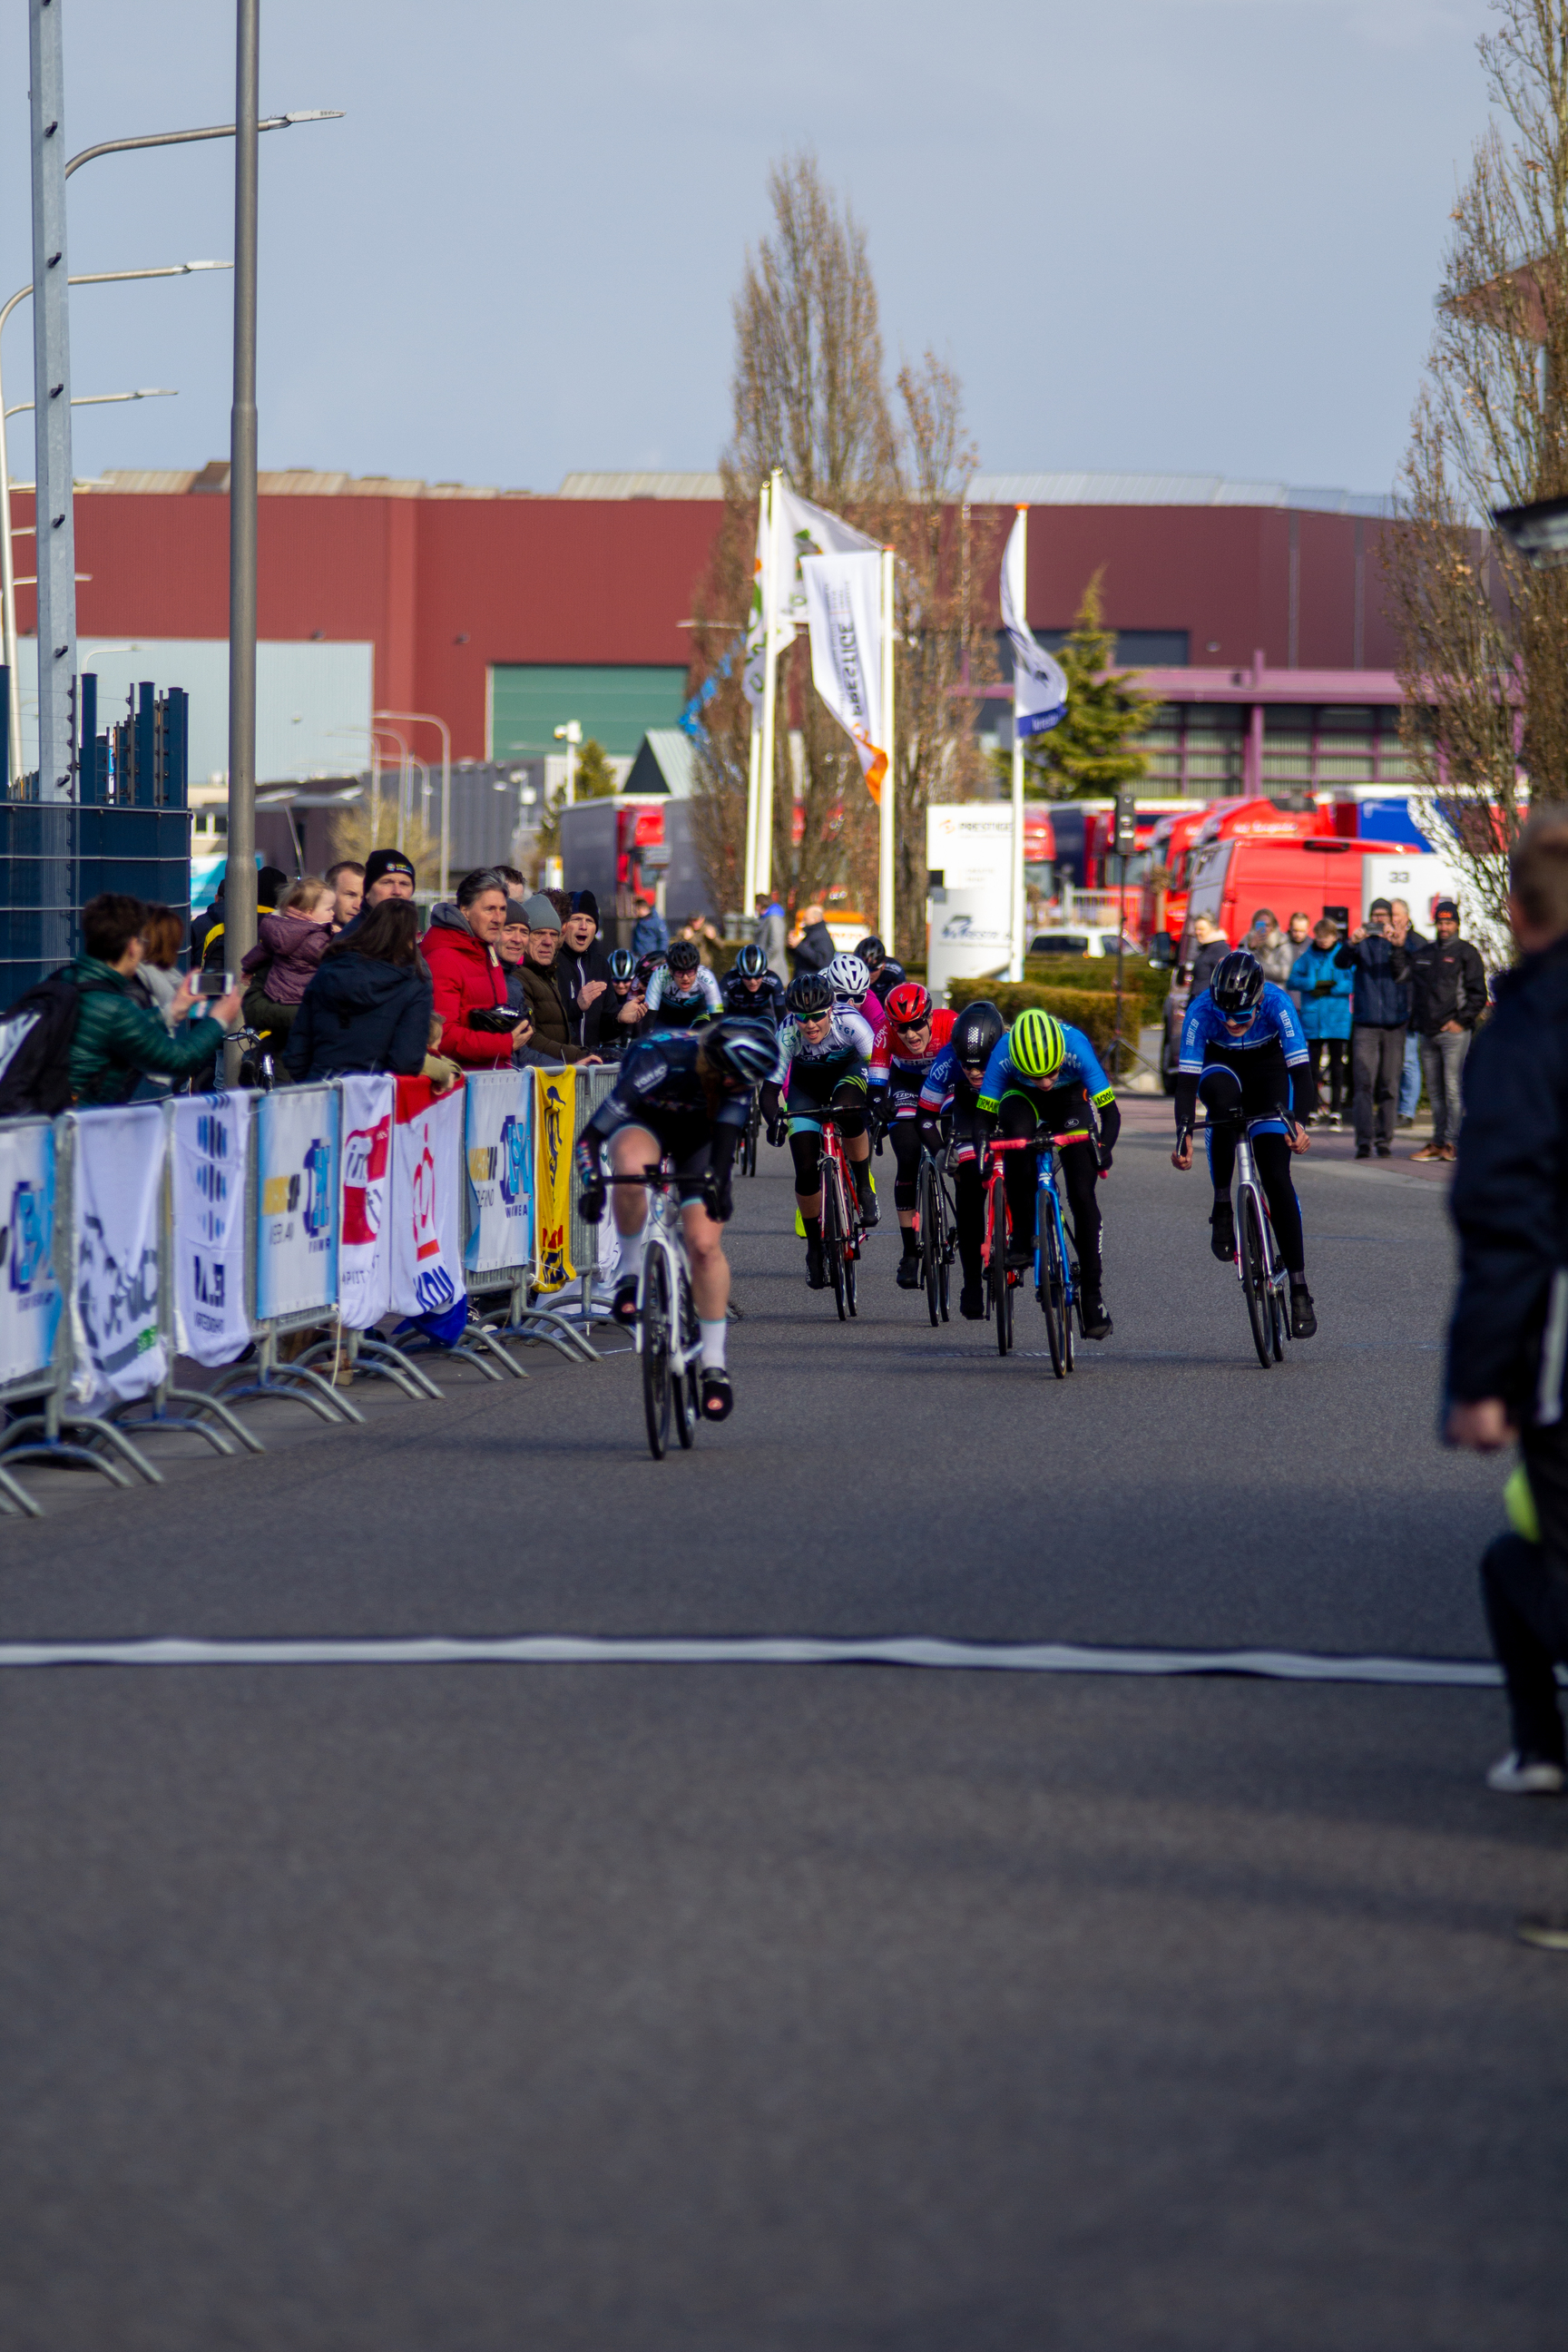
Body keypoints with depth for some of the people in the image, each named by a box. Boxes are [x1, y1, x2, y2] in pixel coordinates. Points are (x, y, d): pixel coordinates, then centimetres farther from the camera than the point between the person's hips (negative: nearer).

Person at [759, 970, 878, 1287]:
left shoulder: (849, 1022, -34)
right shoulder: (786, 1035, -31)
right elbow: (770, 1089, -27)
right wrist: (774, 1121, -47)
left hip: (847, 1071, -1)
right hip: (806, 1081, 1)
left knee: (848, 1110, -37)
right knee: (806, 1169, -10)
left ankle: (864, 1187, -15)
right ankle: (815, 1247, 10)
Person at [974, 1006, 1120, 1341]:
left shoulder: (1076, 1046, -37)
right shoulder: (1004, 1053, -35)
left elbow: (1110, 1111, -33)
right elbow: (985, 1115, -26)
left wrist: (1104, 1148, -51)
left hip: (1071, 1103, 0)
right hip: (1023, 1099, 0)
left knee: (1082, 1195, -13)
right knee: (1017, 1134, -36)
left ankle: (1092, 1291, -2)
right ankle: (1022, 1237, -23)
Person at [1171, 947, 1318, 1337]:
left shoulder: (1276, 1003, -31)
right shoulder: (1202, 1009, -29)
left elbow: (1300, 1068, -34)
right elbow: (1187, 1078, -30)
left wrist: (1299, 1122, -49)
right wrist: (1184, 1134, -42)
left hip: (1266, 1068, 0)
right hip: (1221, 1066, 0)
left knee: (1276, 1176, -14)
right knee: (1222, 1097, -39)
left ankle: (1299, 1288, -10)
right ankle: (1222, 1206, -23)